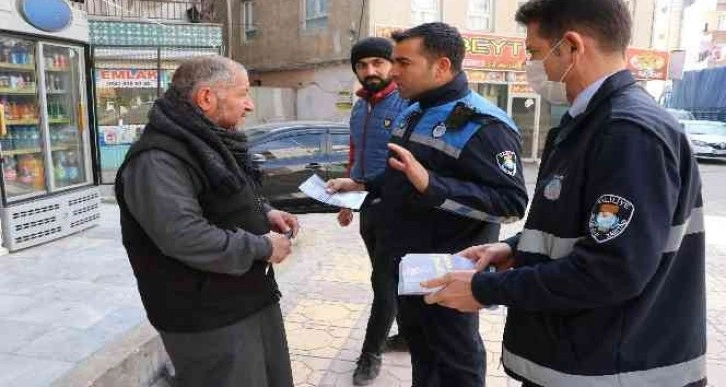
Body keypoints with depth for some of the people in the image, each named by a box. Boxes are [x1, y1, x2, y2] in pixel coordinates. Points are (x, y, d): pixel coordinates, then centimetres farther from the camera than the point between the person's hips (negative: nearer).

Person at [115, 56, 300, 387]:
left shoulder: (213, 142, 11)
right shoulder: (157, 159, -22)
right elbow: (184, 237, -32)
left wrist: (264, 213, 2)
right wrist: (261, 248, -22)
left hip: (250, 296, 10)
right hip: (208, 318, -9)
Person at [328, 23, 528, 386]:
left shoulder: (482, 124, -20)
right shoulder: (411, 114, 10)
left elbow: (511, 202, -28)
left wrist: (431, 185, -36)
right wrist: (362, 186, 6)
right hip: (406, 263, 9)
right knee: (419, 345, 25)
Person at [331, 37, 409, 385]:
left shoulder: (407, 105, -14)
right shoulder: (358, 109, 10)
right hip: (367, 206, 8)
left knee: (385, 281, 2)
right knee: (389, 277, 18)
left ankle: (370, 353, 18)